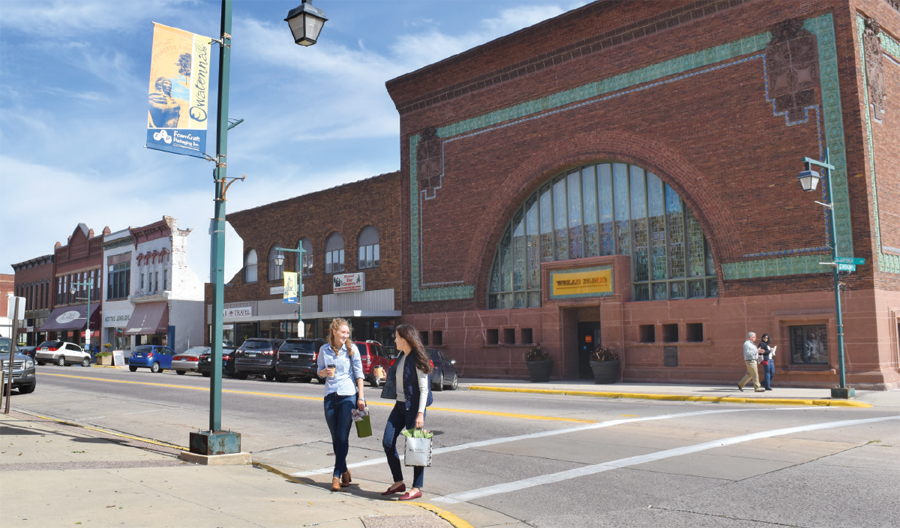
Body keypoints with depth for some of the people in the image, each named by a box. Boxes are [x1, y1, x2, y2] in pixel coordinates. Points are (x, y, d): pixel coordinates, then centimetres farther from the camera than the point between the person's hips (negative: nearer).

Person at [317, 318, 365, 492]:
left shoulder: (351, 349, 0)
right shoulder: (324, 349, 6)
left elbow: (358, 373, 2)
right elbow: (319, 372, 15)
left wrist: (361, 397, -4)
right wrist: (325, 372, -9)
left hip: (348, 395, -3)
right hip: (330, 395, 3)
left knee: (342, 437, -6)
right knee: (335, 438, 8)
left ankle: (337, 475, 1)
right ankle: (344, 470, 24)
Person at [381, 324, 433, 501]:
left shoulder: (417, 359, -14)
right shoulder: (401, 357, 10)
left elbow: (424, 389, -16)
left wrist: (420, 413, -20)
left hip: (413, 407, -8)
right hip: (400, 405, 9)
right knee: (387, 442, 4)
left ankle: (417, 488, 9)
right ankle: (398, 482, 16)